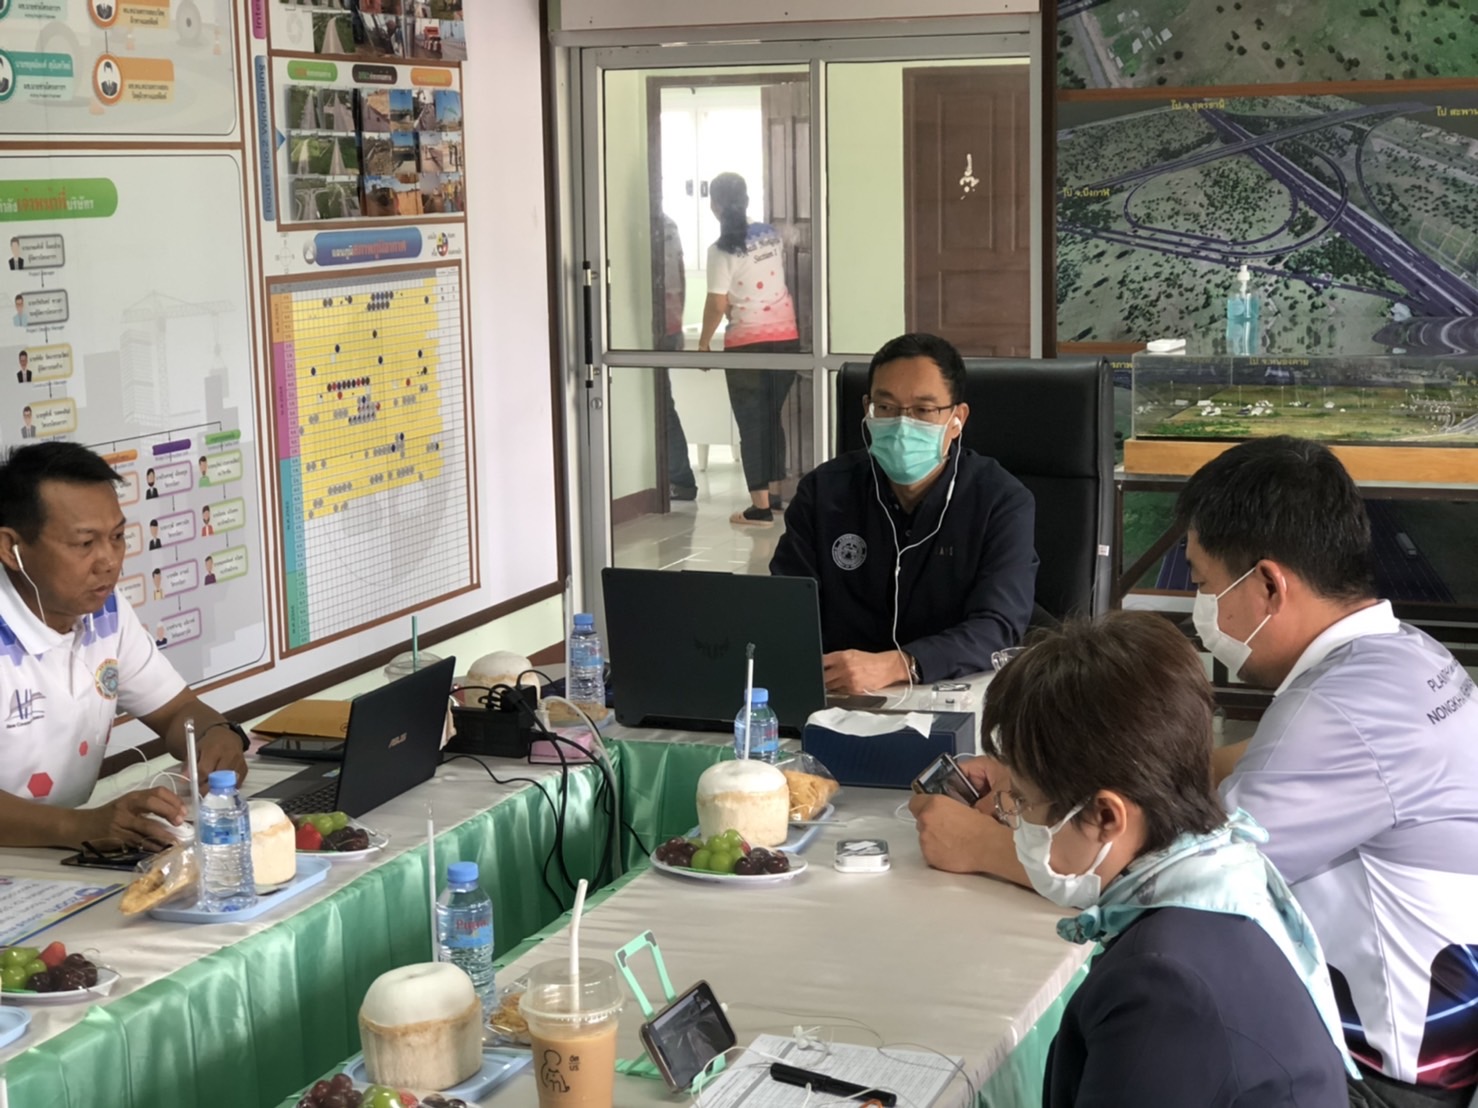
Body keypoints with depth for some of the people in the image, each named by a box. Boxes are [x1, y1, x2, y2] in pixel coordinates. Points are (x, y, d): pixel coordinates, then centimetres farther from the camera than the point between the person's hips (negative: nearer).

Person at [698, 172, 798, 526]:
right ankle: (774, 494, 25)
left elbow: (717, 304, -13)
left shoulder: (722, 251, -13)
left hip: (747, 344, -6)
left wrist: (704, 341, 1)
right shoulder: (772, 235, 6)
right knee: (772, 417, 18)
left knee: (751, 424, 1)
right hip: (786, 337, 6)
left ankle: (761, 507, 0)